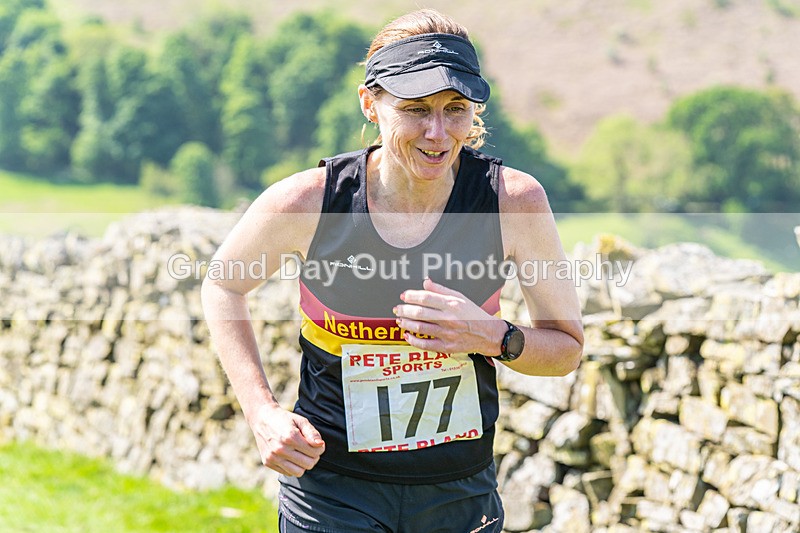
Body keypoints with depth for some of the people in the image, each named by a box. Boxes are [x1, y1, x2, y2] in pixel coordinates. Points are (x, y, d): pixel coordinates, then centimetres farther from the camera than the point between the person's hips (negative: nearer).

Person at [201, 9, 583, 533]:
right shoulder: (307, 202, -16)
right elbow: (223, 286, 5)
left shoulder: (514, 201, -14)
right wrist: (263, 413, -6)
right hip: (330, 490, -1)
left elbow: (568, 347, -1)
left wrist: (494, 337, -22)